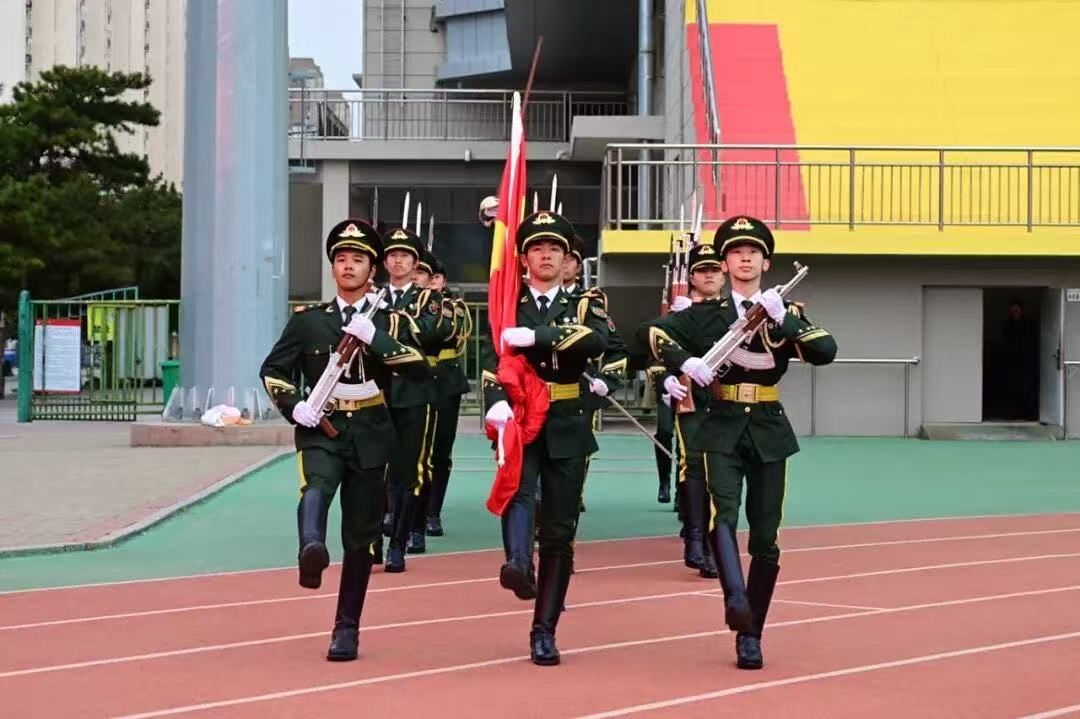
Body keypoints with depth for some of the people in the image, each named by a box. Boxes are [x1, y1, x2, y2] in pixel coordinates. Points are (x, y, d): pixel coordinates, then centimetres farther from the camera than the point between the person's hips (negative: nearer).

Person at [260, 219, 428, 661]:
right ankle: (312, 549, -61)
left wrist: (374, 338, -20)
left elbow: (419, 369, -9)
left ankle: (347, 628, 13)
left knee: (360, 535, 4)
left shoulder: (389, 320, 6)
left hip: (369, 435, 0)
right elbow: (272, 370, 12)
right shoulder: (307, 320, 7)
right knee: (315, 489, -34)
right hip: (321, 430, 0)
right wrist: (294, 406, -6)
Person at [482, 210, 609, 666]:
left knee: (559, 532, 1)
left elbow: (598, 341, -16)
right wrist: (496, 402, -29)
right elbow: (491, 359, -8)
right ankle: (518, 564, -53)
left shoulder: (584, 305, 8)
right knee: (518, 488, -32)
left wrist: (535, 336, -24)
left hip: (566, 428, 1)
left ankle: (544, 632, 9)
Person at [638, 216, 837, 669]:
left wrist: (781, 320, -20)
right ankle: (736, 601, -40)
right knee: (722, 516, -25)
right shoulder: (706, 313, 4)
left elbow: (826, 352, -10)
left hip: (768, 431, 1)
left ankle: (750, 637, 13)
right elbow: (650, 332, -7)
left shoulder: (786, 312, 7)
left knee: (765, 539, 3)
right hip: (722, 429, -1)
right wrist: (685, 361, -22)